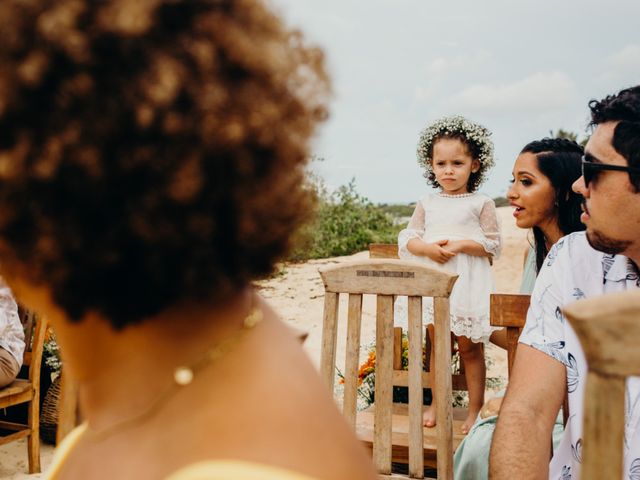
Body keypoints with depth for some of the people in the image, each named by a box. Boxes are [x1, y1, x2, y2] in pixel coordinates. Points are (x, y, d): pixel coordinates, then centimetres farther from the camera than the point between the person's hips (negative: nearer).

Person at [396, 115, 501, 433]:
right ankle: (437, 403, 28)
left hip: (467, 282, -3)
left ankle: (475, 410, 16)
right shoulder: (426, 204, 8)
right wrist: (429, 248, -15)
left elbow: (493, 244, -4)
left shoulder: (481, 203, -1)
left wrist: (461, 245, -17)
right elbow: (408, 239, 5)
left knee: (469, 346, 4)